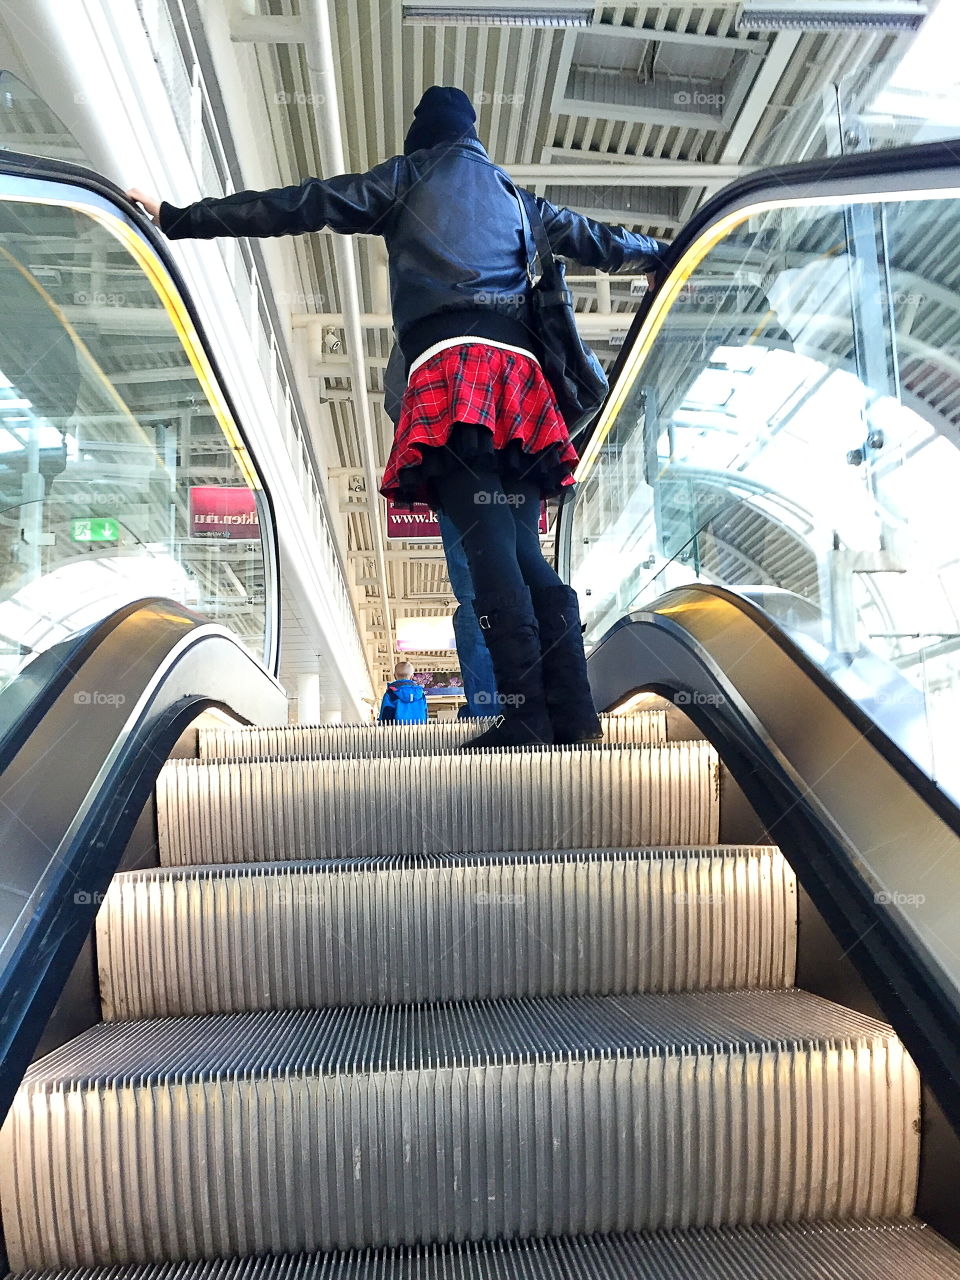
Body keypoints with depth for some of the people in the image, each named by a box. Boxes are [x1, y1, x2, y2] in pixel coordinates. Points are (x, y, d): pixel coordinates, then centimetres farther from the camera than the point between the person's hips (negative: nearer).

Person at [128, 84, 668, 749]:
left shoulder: (406, 177, 19)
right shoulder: (513, 194, 31)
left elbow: (296, 205, 15)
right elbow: (590, 236, 43)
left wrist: (179, 218, 20)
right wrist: (659, 252, 62)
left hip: (450, 364, -4)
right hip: (520, 369, 5)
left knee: (489, 548, -14)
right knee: (525, 551, 1)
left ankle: (526, 715, -20)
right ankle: (574, 713, -7)